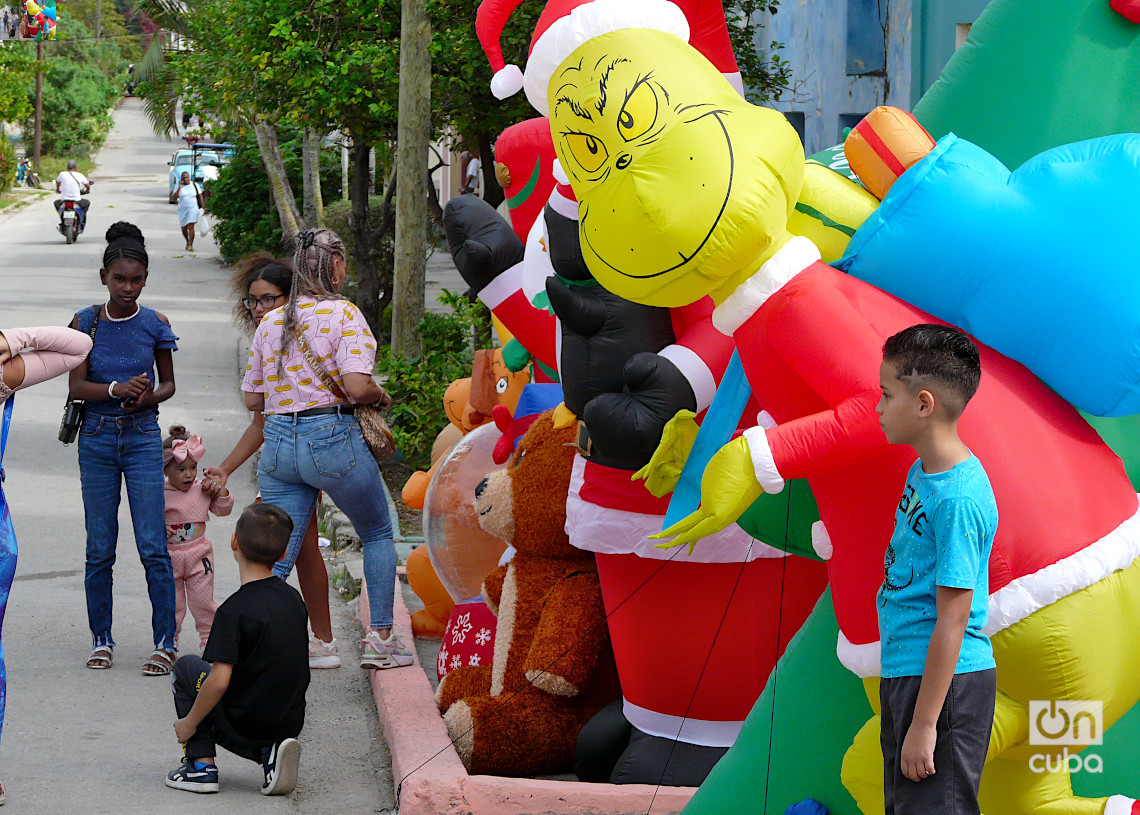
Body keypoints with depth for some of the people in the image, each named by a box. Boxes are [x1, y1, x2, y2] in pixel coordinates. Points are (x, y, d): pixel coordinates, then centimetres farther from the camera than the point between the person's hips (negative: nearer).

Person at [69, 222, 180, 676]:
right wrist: (116, 389, -25)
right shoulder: (86, 323, -1)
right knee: (99, 549, 5)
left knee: (153, 547, -7)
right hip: (97, 439, 1)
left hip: (143, 437, -1)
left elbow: (168, 384, 9)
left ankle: (165, 642, -1)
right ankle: (101, 640, 18)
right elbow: (77, 386, -6)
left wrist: (148, 397, -13)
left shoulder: (154, 325, 0)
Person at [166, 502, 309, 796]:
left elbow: (219, 681, -24)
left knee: (186, 666, 17)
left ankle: (201, 765, 7)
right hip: (290, 724, 6)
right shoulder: (293, 598, 3)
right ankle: (270, 752, 6)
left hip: (242, 727, -6)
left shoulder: (234, 610, -19)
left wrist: (189, 722, -8)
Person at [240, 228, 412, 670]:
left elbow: (253, 398, 13)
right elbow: (357, 386, -19)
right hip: (333, 437, -5)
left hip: (278, 441, 5)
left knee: (275, 561, 3)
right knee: (378, 535, 17)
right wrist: (381, 397, 2)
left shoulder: (270, 324, 10)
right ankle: (380, 639, 16)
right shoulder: (343, 314, -7)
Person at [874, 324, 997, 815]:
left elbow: (953, 619, -22)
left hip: (945, 682, -10)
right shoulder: (922, 471, 8)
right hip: (904, 668, 10)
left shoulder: (959, 499, -22)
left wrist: (924, 724, -21)